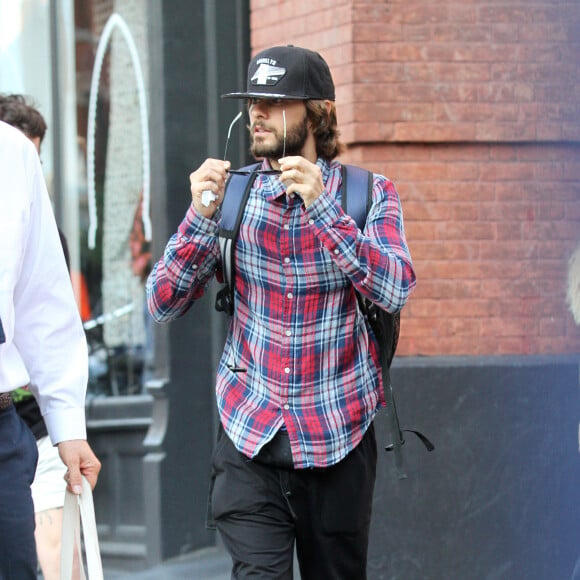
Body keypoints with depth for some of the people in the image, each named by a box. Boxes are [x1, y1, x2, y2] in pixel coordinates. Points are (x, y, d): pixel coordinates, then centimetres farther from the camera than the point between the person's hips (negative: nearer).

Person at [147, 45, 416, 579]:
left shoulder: (369, 195, 0)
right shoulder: (234, 196, 4)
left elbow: (394, 291, -16)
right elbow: (163, 305, 1)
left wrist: (322, 208, -23)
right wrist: (202, 215, -14)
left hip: (338, 441, 0)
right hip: (251, 436, 0)